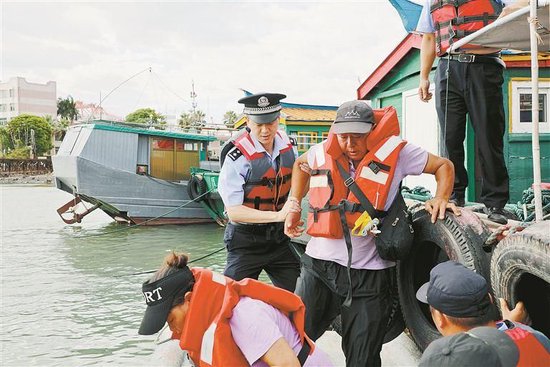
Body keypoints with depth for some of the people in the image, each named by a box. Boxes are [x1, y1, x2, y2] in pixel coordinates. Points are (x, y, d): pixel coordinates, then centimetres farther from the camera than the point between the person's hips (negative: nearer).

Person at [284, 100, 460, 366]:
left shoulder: (394, 151, -6)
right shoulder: (322, 152, 3)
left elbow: (443, 166, 6)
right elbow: (301, 164, 27)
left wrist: (441, 198, -12)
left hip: (369, 273, -2)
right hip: (318, 264, 2)